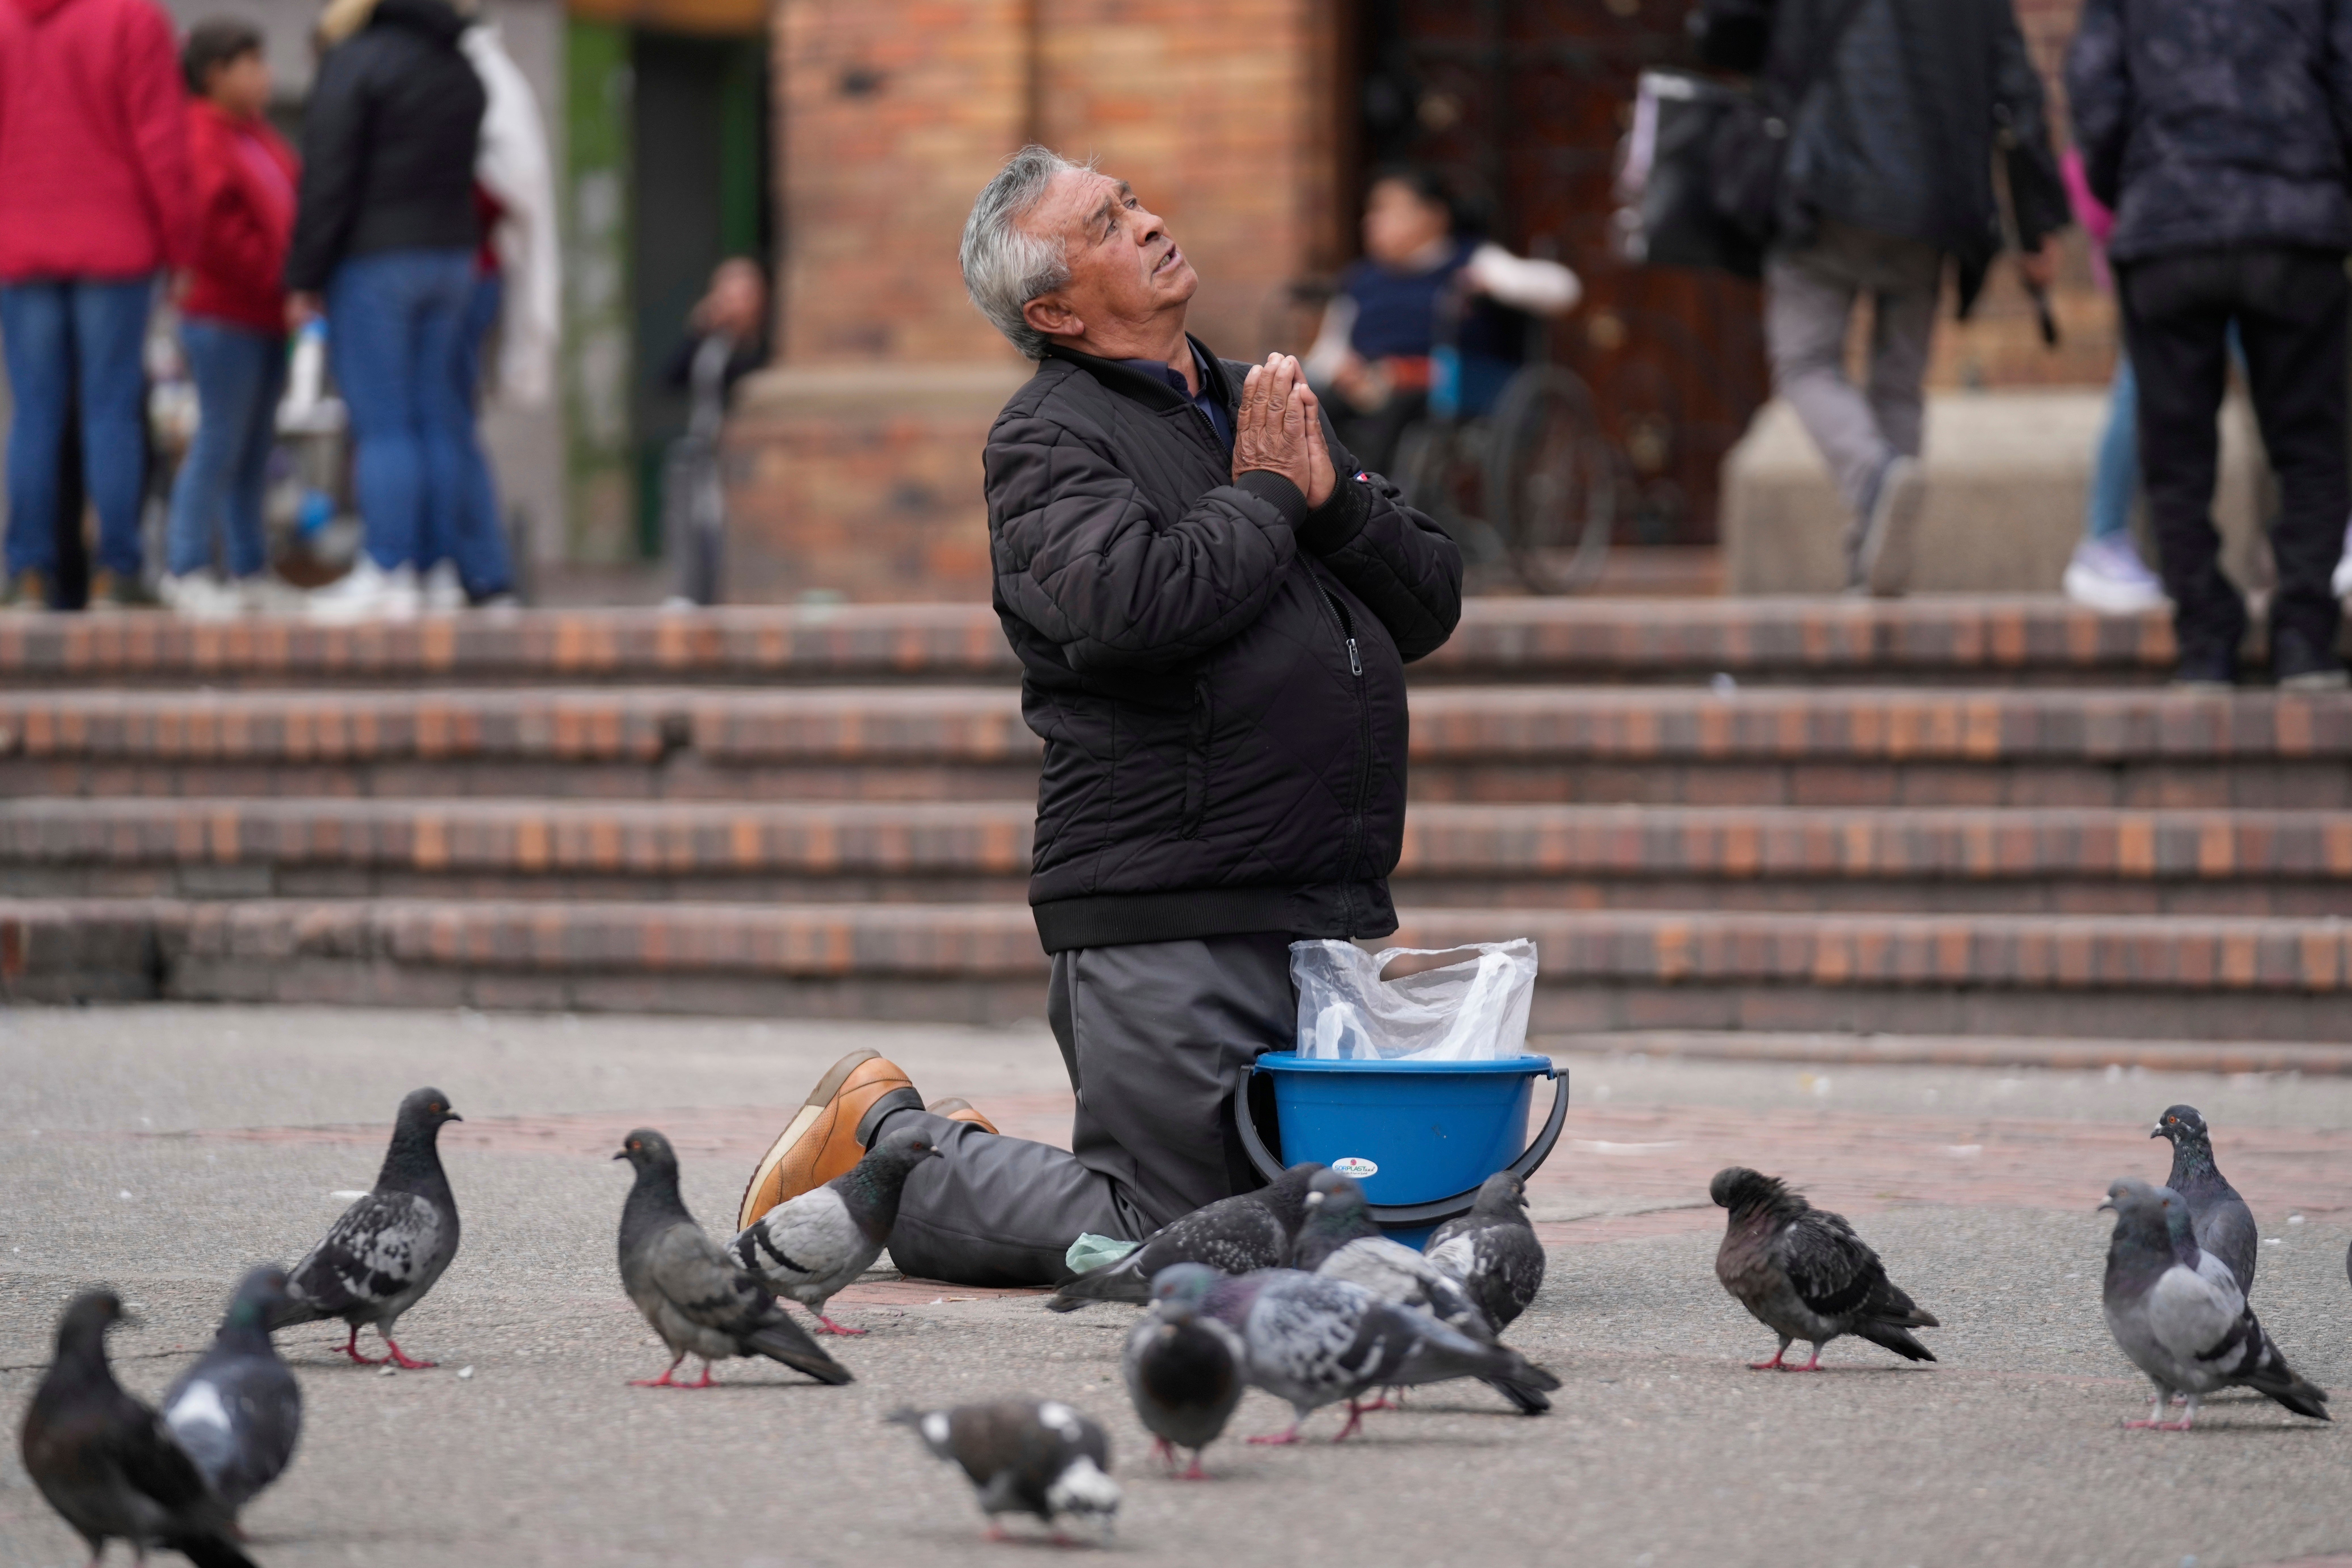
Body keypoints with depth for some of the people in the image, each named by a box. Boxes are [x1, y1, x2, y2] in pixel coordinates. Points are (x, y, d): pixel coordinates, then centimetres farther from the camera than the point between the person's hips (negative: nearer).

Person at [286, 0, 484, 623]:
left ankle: (387, 575, -10)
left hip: (372, 261, -7)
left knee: (381, 426, -7)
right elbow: (463, 173, 15)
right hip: (450, 260, 7)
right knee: (435, 422, 7)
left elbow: (328, 179, -12)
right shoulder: (459, 68, 14)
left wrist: (304, 278, -10)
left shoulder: (354, 61, -8)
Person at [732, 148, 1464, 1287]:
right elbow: (1138, 607, -25)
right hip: (1167, 915, -8)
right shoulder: (1047, 439, -6)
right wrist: (1266, 496, -10)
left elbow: (1430, 605, 15)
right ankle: (886, 1135, 16)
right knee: (1153, 1242, -7)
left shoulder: (1265, 406, 17)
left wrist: (1334, 497, -2)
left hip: (1332, 914, 8)